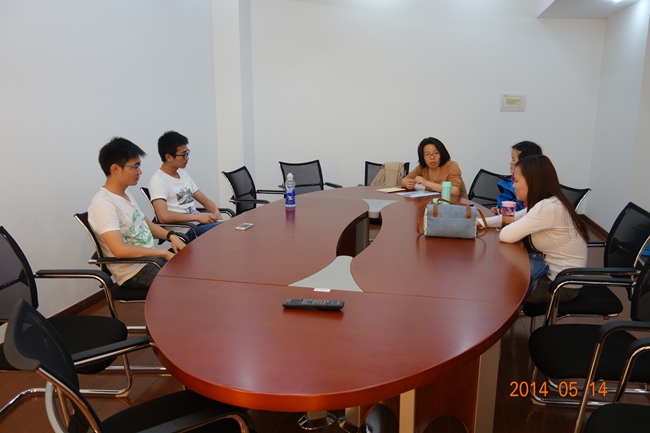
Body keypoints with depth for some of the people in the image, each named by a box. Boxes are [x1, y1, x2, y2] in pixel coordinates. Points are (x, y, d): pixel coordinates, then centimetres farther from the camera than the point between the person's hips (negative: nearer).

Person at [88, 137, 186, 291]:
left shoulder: (126, 194, 9)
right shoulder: (103, 204, -19)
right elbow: (120, 250, -28)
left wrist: (171, 236, 0)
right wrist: (164, 253, -22)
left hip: (151, 258, 9)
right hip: (134, 272, -9)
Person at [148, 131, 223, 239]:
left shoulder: (183, 174, 18)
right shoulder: (158, 181, -8)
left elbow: (205, 200, 20)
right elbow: (164, 216, -21)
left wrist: (215, 211, -3)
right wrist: (198, 216, -19)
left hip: (200, 224, 8)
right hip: (185, 231, -8)